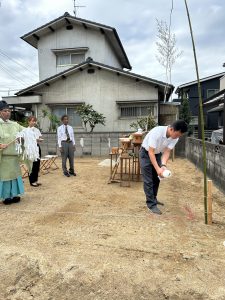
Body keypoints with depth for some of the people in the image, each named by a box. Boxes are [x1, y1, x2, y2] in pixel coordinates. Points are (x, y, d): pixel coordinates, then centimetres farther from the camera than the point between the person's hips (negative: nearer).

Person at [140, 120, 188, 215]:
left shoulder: (175, 138, -19)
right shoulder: (157, 132, -37)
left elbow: (166, 152, -17)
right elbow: (151, 152, -35)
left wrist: (163, 166, -34)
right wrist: (157, 168, -41)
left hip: (158, 154, 6)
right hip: (146, 153, -6)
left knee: (156, 178, 13)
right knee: (148, 180, -9)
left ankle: (153, 199, 30)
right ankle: (151, 204, -3)